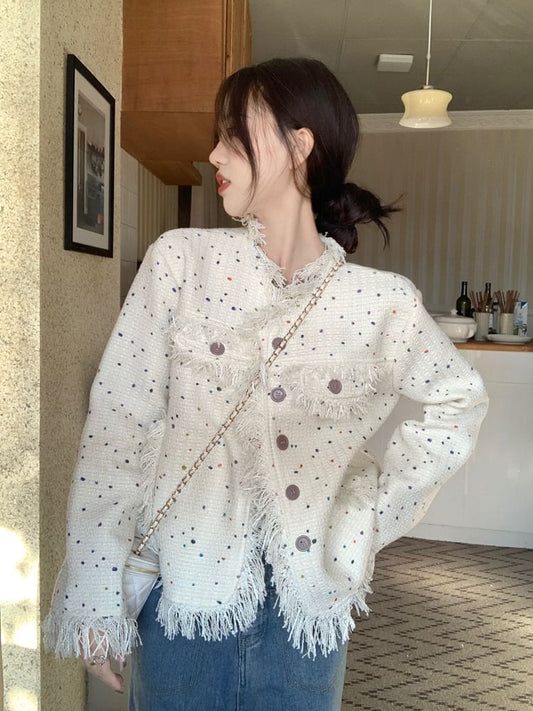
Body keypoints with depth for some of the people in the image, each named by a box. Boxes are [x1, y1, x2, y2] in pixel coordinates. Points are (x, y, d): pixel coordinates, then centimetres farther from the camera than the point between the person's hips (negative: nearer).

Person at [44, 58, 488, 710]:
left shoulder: (384, 302, -6)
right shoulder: (181, 260, -7)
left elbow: (461, 400, 11)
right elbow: (117, 424, -7)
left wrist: (382, 505, 2)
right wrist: (94, 596, -7)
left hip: (310, 602, 1)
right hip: (183, 593, 0)